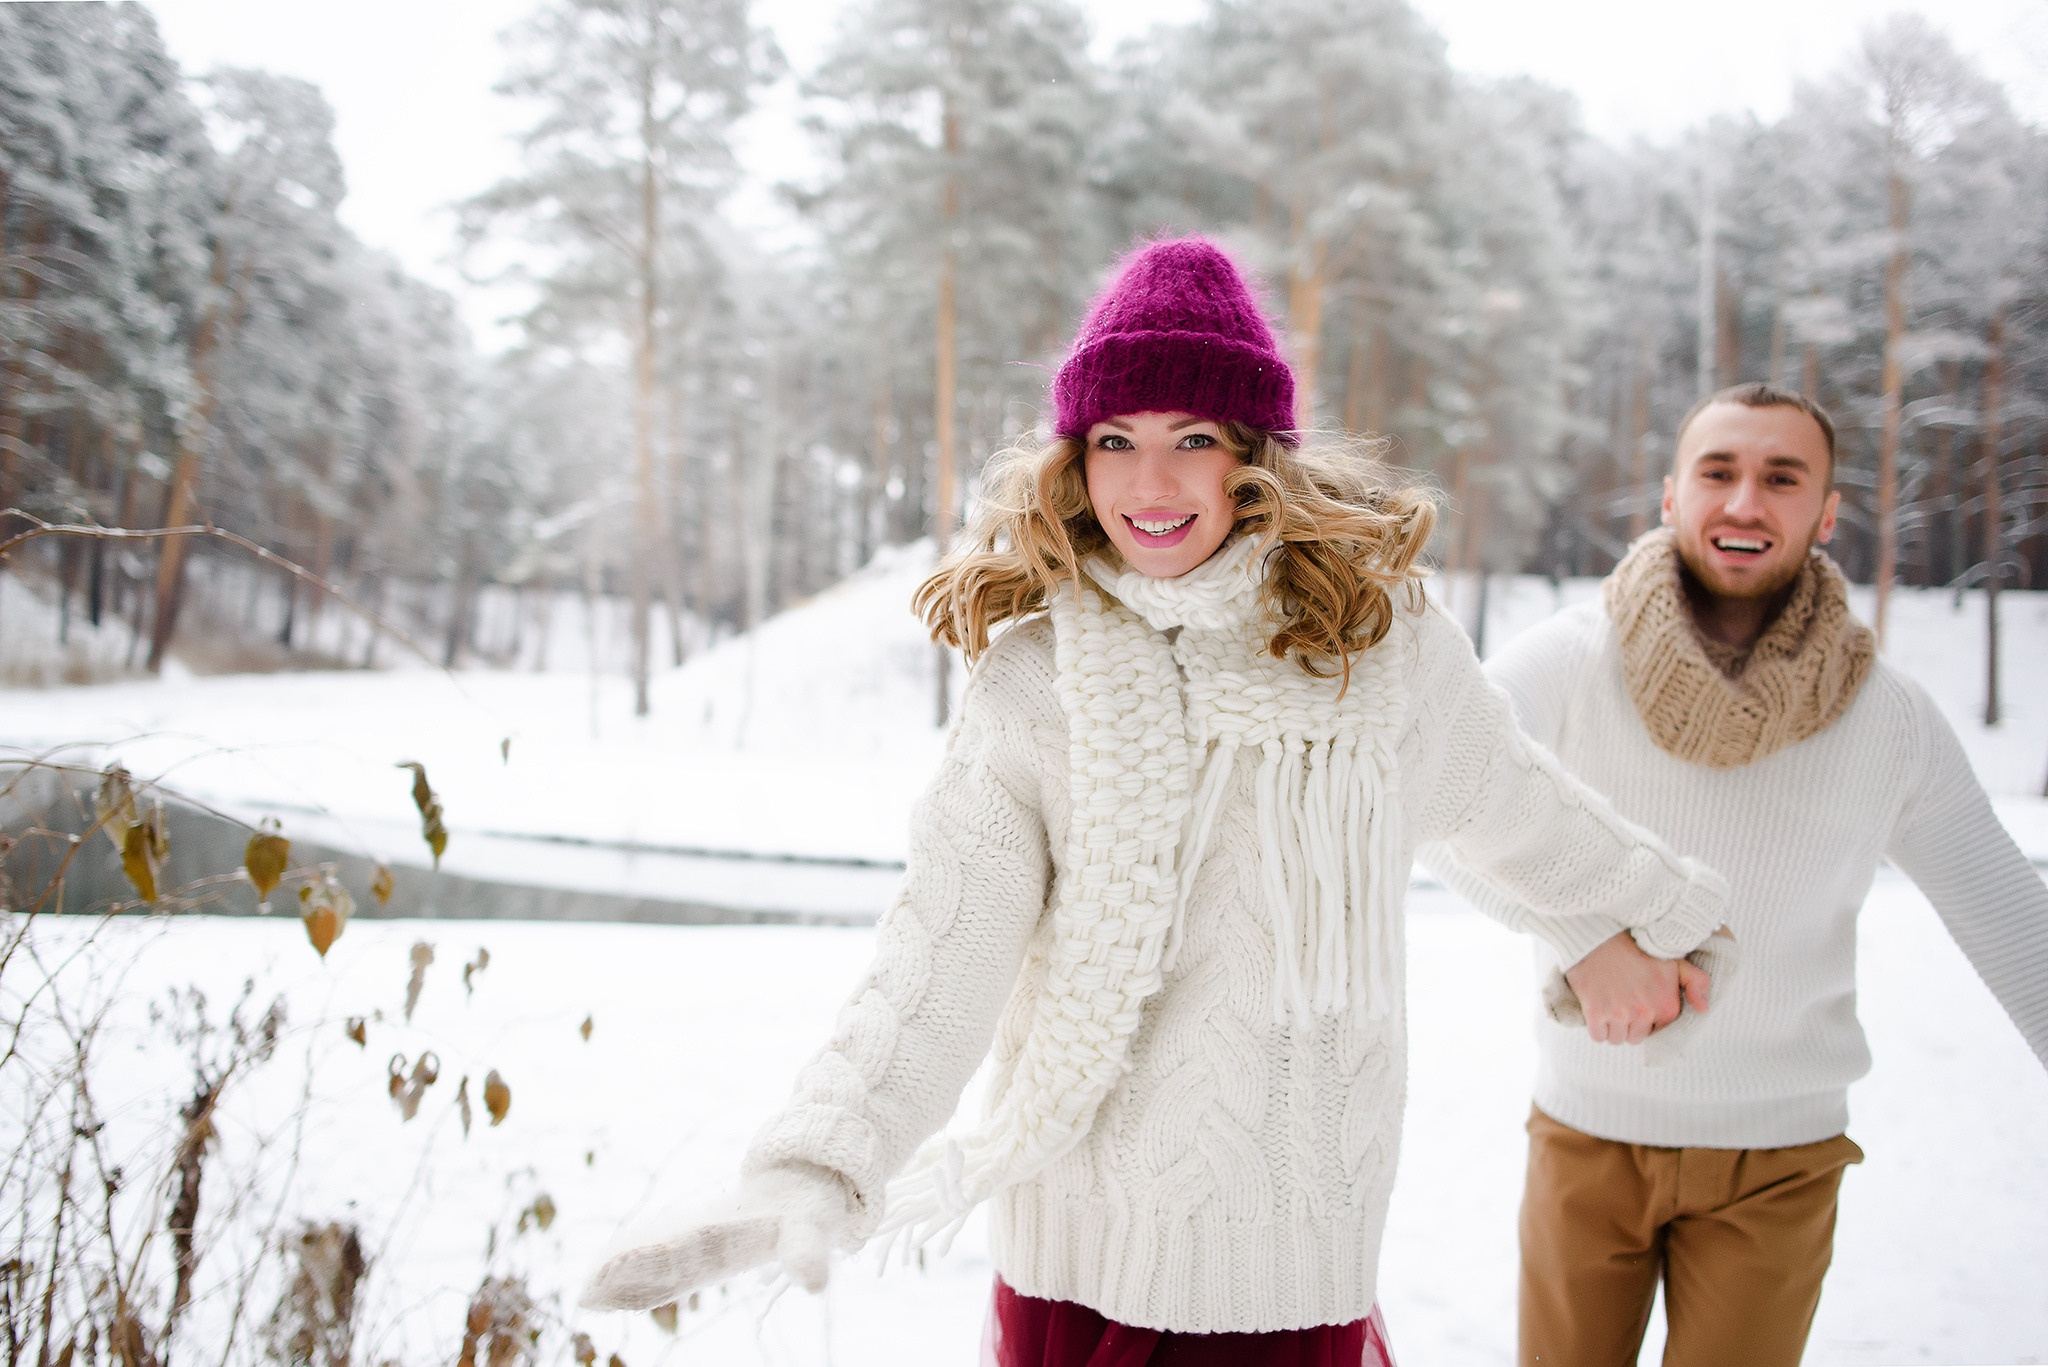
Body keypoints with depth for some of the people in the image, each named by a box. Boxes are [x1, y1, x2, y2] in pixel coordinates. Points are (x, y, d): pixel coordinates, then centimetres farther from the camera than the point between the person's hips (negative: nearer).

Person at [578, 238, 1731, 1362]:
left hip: (1301, 1250, 1)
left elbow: (1510, 805, 14)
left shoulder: (1386, 645, -5)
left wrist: (1669, 902, 29)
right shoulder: (1035, 681, -8)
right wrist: (816, 1173, -26)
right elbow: (945, 959, -13)